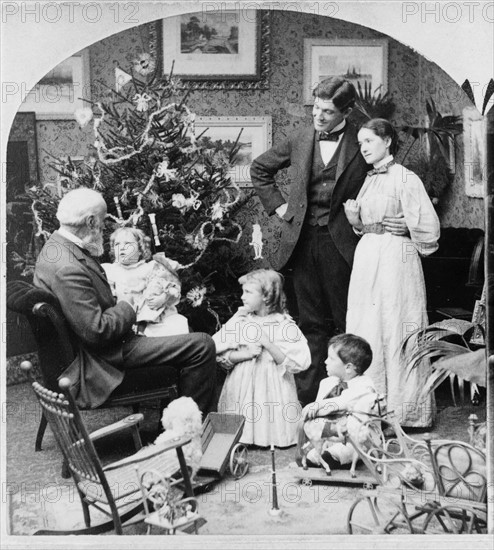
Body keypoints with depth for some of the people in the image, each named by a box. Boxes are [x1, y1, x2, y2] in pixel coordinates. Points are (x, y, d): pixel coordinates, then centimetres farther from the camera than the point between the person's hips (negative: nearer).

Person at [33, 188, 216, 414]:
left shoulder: (57, 249, 6)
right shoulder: (68, 268, -29)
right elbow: (96, 332, -28)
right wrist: (126, 308, -12)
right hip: (99, 361, -11)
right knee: (202, 346, -15)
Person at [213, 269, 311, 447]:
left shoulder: (284, 325, -5)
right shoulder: (240, 320, 4)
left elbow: (292, 363, -10)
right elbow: (221, 355, 1)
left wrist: (268, 342, -18)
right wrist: (244, 354, -15)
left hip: (271, 384, -2)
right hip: (242, 384, 3)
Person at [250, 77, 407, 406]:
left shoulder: (361, 144, -2)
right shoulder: (300, 140, 8)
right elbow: (260, 169, 20)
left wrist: (400, 221, -11)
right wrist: (278, 205, 11)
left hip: (340, 241, -3)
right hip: (303, 240, 3)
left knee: (346, 321, 6)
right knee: (312, 323, 9)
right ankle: (309, 398, 17)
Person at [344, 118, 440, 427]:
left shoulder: (406, 179, -9)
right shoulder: (369, 180, 14)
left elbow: (426, 225, -12)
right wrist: (355, 218, 2)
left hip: (396, 259, -7)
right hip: (367, 259, 7)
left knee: (395, 329, -2)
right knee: (366, 331, 8)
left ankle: (405, 410, 11)